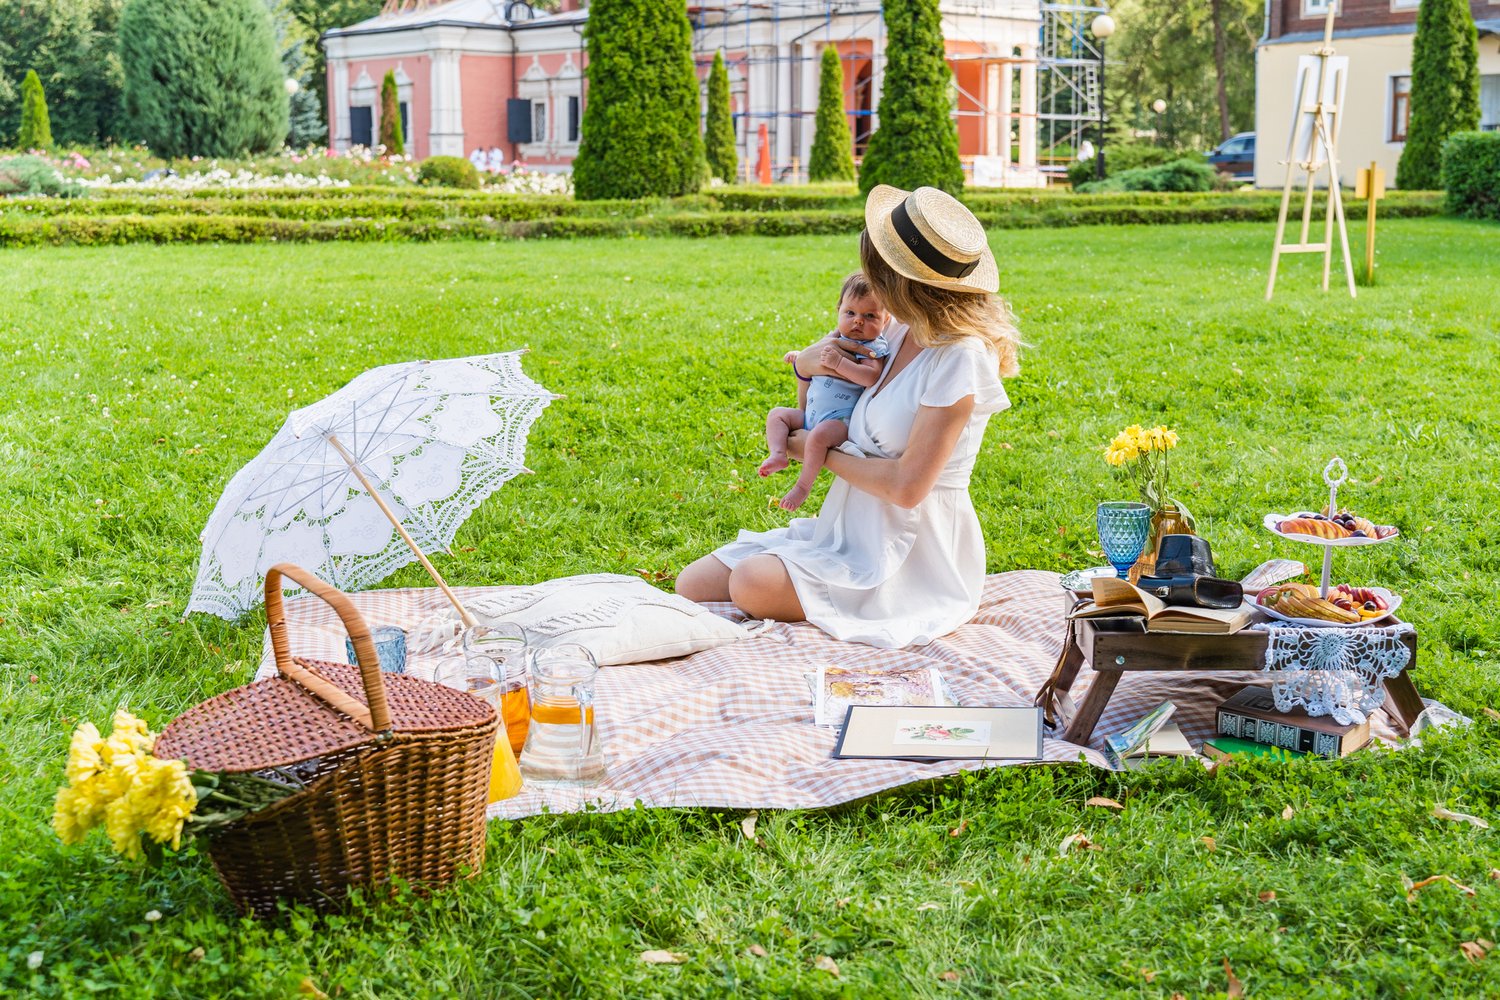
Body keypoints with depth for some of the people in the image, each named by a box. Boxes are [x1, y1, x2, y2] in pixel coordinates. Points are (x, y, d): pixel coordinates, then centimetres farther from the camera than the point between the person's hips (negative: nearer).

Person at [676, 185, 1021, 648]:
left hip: (913, 551, -8)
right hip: (851, 525, 8)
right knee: (694, 585, -5)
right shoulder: (906, 332, 7)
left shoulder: (962, 357, -19)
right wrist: (808, 362, -1)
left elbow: (907, 486, -21)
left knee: (753, 584, -30)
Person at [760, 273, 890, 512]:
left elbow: (872, 376, -31)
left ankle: (803, 485, -22)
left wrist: (838, 362, -32)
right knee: (777, 415, 7)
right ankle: (777, 455, -17)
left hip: (841, 419, -9)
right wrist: (801, 357, 25)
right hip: (810, 415, 9)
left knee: (819, 435, -36)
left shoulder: (873, 349, -9)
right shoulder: (835, 340, 16)